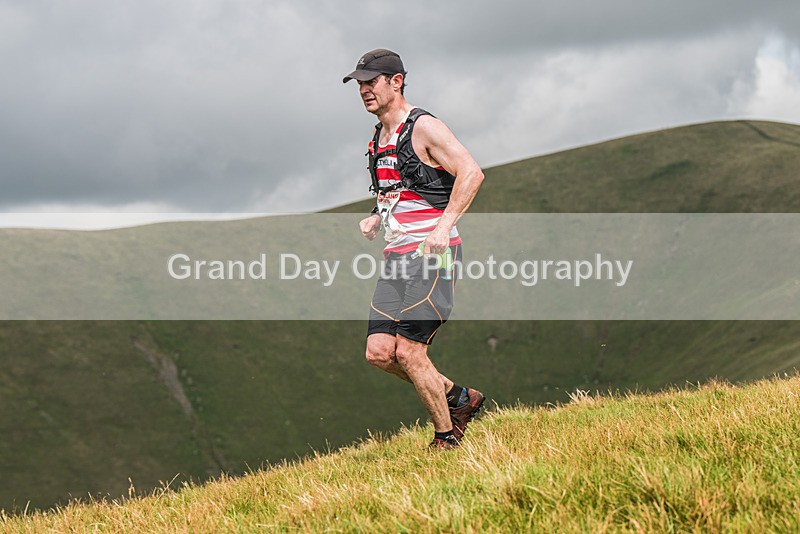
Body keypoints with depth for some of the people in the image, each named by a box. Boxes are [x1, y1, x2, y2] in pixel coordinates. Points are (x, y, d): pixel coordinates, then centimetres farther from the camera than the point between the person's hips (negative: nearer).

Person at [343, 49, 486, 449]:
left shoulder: (423, 127, -8)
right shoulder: (378, 139, 18)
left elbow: (471, 173, -18)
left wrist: (444, 226, -24)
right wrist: (375, 220, 11)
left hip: (433, 254, -8)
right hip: (397, 257, 8)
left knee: (408, 351, -12)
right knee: (379, 352, -2)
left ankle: (446, 438, 4)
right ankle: (458, 398, 16)